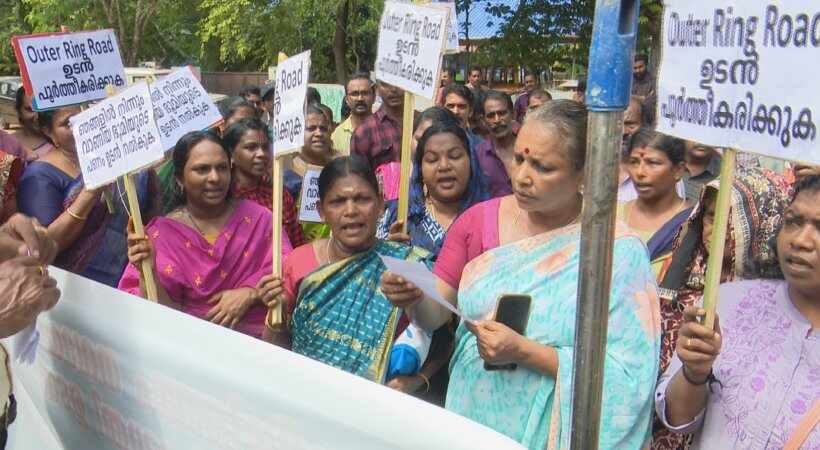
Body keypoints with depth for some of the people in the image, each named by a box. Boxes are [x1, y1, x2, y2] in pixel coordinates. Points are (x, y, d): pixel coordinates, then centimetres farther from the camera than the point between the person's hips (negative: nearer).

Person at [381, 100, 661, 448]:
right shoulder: (480, 219, 1)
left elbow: (627, 376, -13)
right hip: (468, 417, 3)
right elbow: (433, 315, 2)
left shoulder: (620, 252, -10)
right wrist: (414, 297, -19)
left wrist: (524, 352, -20)